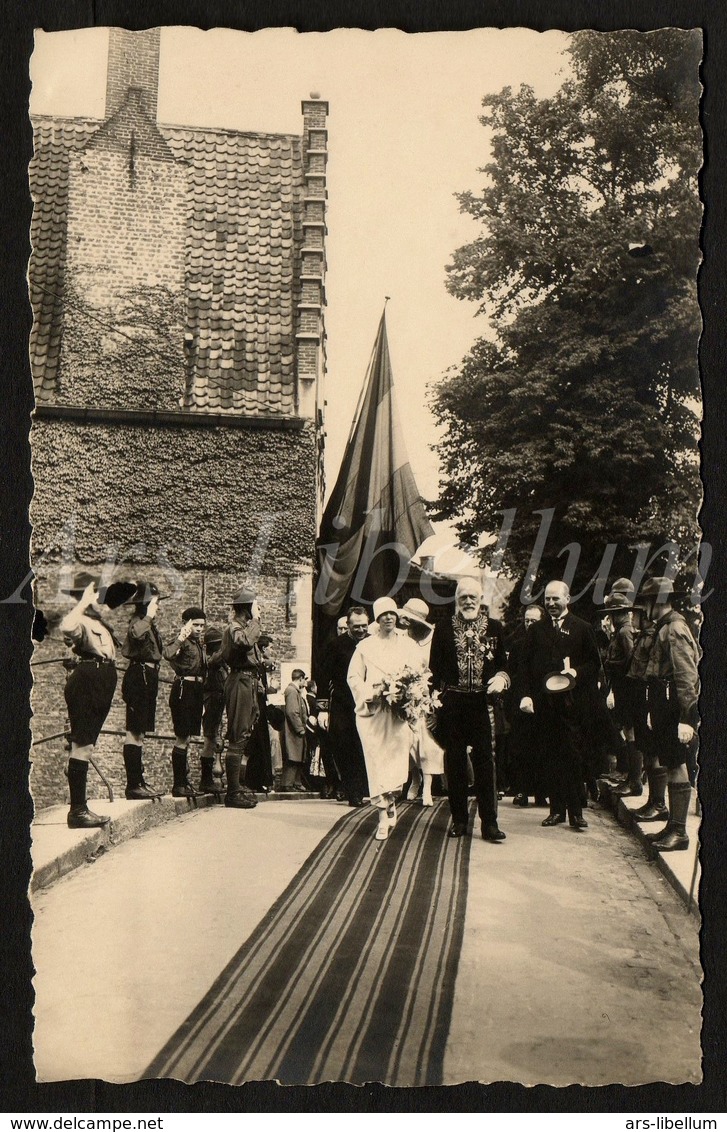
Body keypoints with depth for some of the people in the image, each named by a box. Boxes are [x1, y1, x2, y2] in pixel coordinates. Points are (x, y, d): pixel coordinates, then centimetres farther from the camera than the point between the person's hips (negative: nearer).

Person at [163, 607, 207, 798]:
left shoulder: (199, 643, 16)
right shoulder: (182, 641, -9)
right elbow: (167, 653, -33)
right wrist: (182, 637, -31)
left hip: (197, 690, 9)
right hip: (184, 689, -9)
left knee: (186, 738, 14)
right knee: (182, 737, -7)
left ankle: (184, 781, 21)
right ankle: (179, 785, -3)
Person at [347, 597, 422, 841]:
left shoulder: (408, 645, 13)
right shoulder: (365, 646, 11)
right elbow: (353, 677, 7)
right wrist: (373, 691, -10)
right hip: (372, 710, 0)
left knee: (396, 755, -7)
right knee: (376, 759, -5)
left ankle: (385, 814, 9)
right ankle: (386, 807, 1)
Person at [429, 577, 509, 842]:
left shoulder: (494, 628, 8)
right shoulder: (443, 627, 6)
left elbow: (503, 663, 13)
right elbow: (435, 667, 7)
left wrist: (500, 678, -8)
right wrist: (437, 695, 0)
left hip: (483, 703, 0)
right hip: (452, 704, 0)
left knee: (485, 760, -2)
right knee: (454, 761, 7)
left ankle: (489, 821, 4)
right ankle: (459, 818, 18)